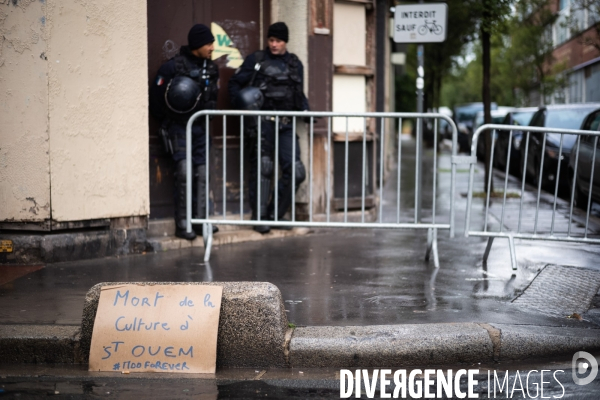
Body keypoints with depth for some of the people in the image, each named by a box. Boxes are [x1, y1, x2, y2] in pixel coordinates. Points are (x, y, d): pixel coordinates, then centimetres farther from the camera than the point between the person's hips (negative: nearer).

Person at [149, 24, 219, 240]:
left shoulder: (211, 68, 7)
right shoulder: (173, 66, -12)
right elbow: (155, 96, -7)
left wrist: (205, 118, 8)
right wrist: (168, 121, 0)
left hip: (199, 127, 6)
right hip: (178, 127, -6)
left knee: (202, 173, 3)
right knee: (184, 171, -15)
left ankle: (199, 220, 10)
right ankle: (181, 224, -9)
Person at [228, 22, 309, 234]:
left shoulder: (295, 64, 17)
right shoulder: (256, 60, 5)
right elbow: (234, 84, 6)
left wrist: (305, 111, 9)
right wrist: (242, 104, -10)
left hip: (286, 123, 4)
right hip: (262, 120, -4)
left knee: (295, 170, -3)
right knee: (262, 167, -5)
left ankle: (276, 214, 11)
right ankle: (259, 217, 5)